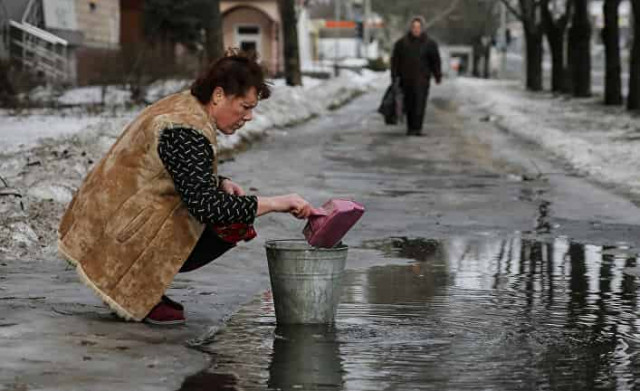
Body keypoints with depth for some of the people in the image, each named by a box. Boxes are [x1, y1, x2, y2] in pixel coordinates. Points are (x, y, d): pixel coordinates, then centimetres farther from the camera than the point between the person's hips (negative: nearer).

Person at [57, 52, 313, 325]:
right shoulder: (186, 133, -23)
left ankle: (141, 288, 8)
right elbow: (207, 206, -28)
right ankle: (134, 291, -6)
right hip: (120, 236, -10)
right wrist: (276, 203, -25)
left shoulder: (183, 105, 8)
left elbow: (191, 178, 22)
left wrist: (222, 184, 1)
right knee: (229, 227, -13)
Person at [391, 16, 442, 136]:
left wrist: (437, 75, -1)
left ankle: (417, 128, -14)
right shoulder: (402, 43, 5)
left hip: (422, 80, -1)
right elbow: (395, 60, 7)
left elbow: (435, 61, 6)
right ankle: (410, 127, 16)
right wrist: (394, 76, 1)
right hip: (406, 79, 2)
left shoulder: (429, 44, 5)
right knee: (409, 104, 6)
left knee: (420, 103, -11)